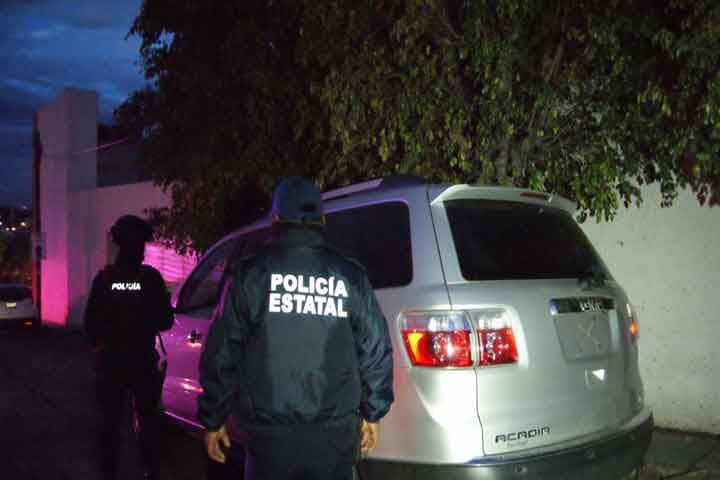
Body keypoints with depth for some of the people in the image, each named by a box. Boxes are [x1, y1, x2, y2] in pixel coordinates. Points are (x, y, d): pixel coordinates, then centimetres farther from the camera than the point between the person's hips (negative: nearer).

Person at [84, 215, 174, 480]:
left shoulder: (104, 277, -8)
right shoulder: (151, 277, -13)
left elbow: (90, 321, -4)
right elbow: (165, 321, -9)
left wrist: (97, 344, 15)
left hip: (110, 360, 1)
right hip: (143, 361, -1)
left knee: (110, 418, 15)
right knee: (147, 418, 16)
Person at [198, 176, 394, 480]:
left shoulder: (250, 274, -4)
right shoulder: (351, 276, 0)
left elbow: (221, 356, -3)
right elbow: (377, 352, 4)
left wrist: (213, 421, 7)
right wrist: (372, 414, 15)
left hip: (270, 434, -1)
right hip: (336, 433, 1)